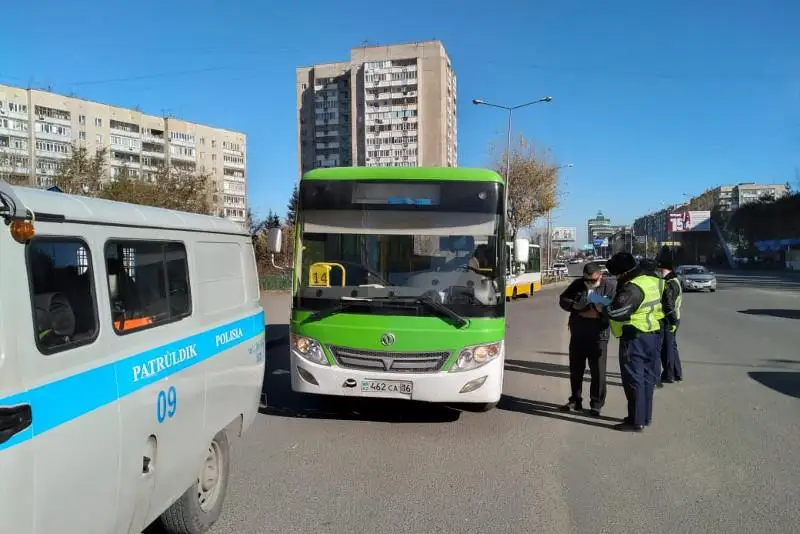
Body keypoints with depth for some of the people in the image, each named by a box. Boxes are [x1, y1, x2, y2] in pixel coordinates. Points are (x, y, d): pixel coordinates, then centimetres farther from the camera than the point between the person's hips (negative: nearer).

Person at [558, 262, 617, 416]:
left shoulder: (610, 287, -5)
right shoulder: (577, 284, 4)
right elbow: (563, 299, 6)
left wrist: (598, 313, -27)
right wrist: (575, 306, -13)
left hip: (598, 337, -4)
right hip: (577, 335, 4)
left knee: (598, 372, 2)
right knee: (575, 370, 14)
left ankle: (596, 404, 14)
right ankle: (575, 401, 27)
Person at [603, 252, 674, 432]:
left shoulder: (632, 287, -21)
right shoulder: (653, 280, 8)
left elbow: (615, 312, -29)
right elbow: (667, 307, 18)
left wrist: (602, 308, -12)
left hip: (635, 337, -9)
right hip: (654, 334, 9)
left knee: (633, 380, -1)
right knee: (647, 378, 16)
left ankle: (636, 421, 4)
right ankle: (645, 416, 27)